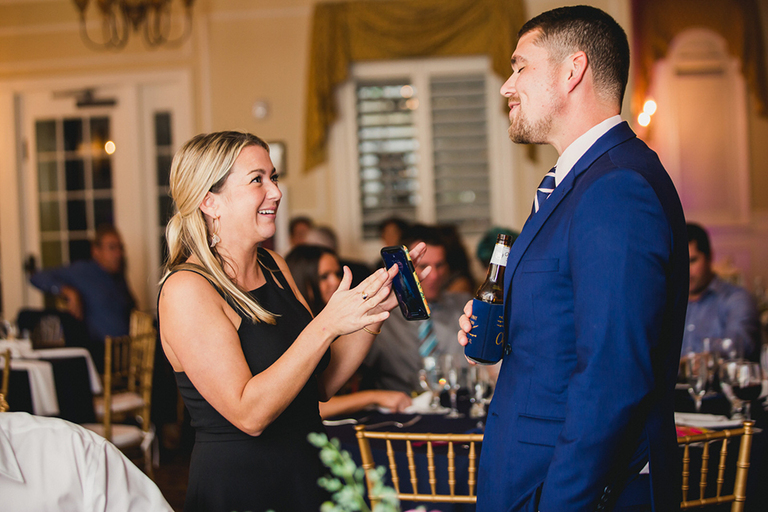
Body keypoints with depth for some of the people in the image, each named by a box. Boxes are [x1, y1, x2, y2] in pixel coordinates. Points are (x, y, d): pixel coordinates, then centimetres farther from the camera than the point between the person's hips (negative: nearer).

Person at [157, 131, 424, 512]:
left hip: (308, 478, 7)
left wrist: (374, 308, -5)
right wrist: (327, 325, -27)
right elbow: (249, 414, -24)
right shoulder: (186, 290, -17)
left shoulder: (274, 267, 6)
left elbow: (322, 384, 7)